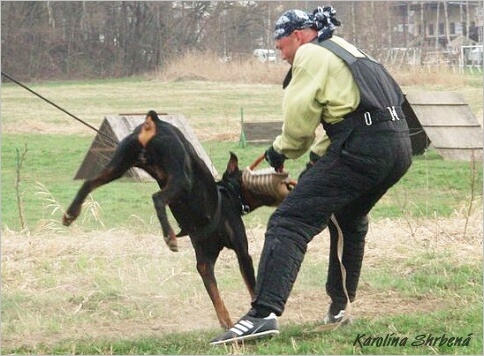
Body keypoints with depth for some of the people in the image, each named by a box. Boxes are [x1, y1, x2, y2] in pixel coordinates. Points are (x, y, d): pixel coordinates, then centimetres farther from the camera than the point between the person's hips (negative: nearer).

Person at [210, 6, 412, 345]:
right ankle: (340, 307, 40)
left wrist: (282, 150, 16)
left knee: (290, 222, -13)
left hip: (361, 148, -9)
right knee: (349, 220, 33)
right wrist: (318, 154, 25)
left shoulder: (311, 54, 2)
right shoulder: (347, 51, 29)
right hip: (400, 148, 9)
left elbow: (299, 117, -1)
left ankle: (265, 313, -27)